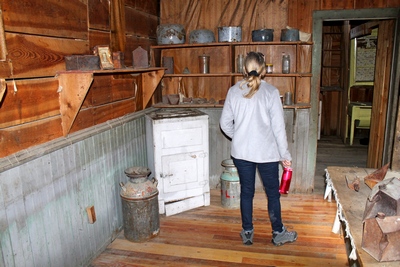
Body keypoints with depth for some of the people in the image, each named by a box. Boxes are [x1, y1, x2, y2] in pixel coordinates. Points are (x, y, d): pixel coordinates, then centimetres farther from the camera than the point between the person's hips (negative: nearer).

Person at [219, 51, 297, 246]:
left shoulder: (234, 91, -2)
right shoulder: (271, 92, -11)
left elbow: (225, 123, 2)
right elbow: (278, 127, -10)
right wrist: (285, 155, -2)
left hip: (241, 151, 3)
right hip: (266, 152, -2)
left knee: (246, 191, 15)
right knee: (273, 193, 14)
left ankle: (247, 233, 28)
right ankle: (278, 233, 30)